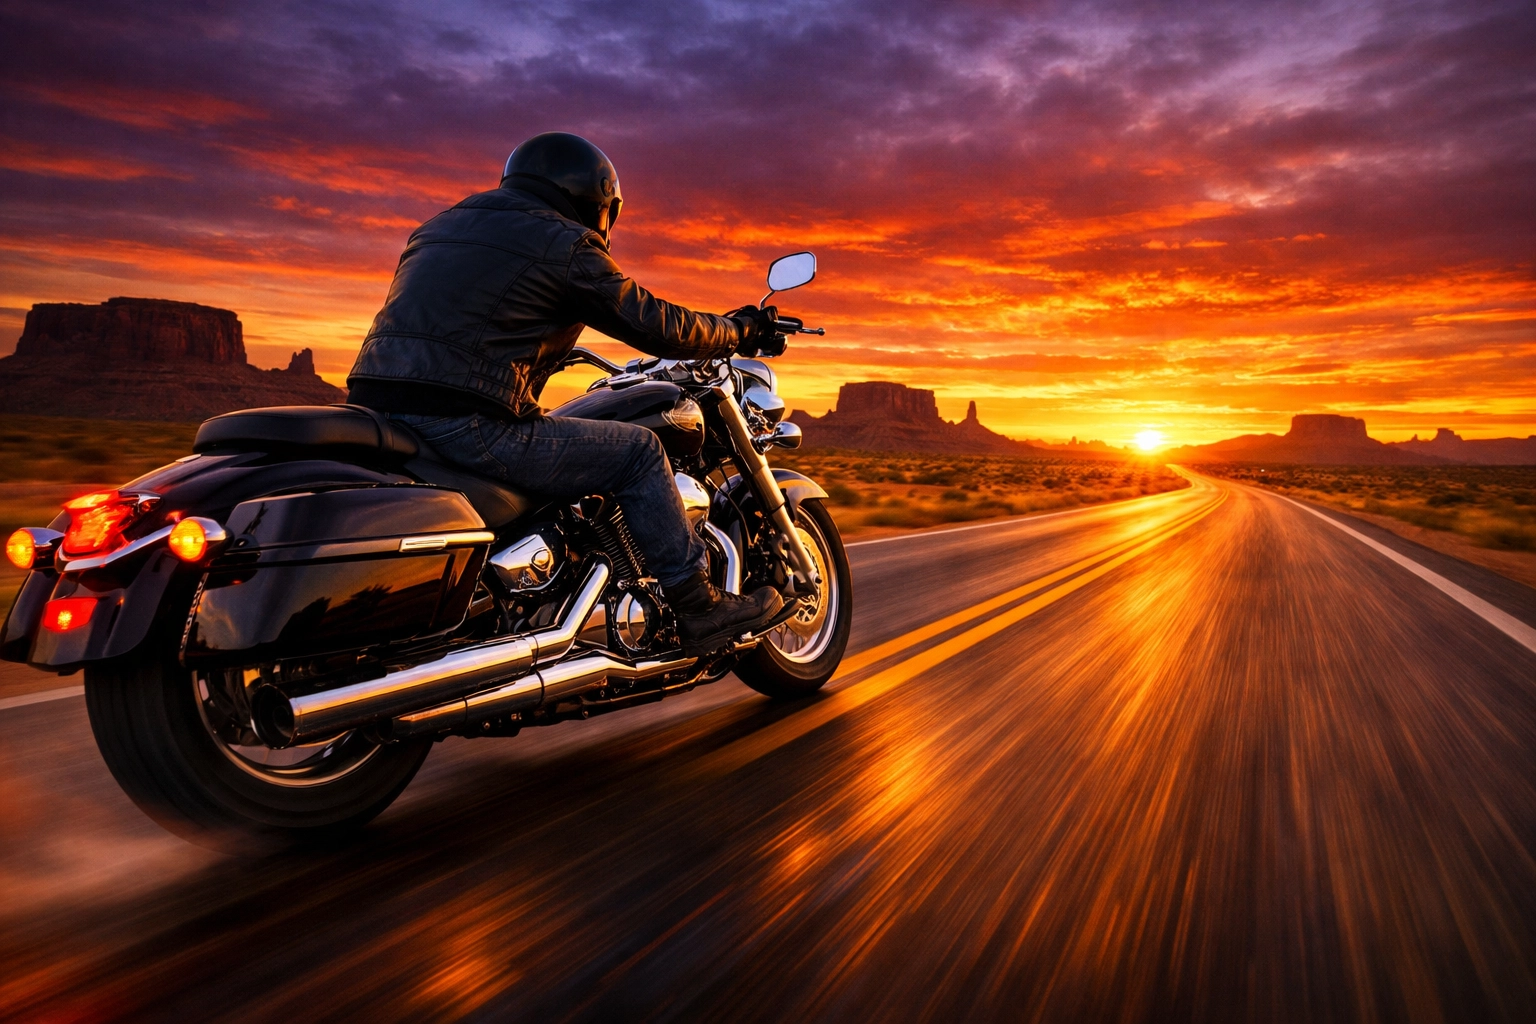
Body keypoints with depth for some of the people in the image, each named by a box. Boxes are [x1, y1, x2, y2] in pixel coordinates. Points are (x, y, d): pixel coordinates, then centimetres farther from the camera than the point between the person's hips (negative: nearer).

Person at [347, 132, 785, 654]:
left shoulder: (437, 227, 26)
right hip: (466, 425, -9)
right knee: (638, 452, 2)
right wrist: (738, 331, 18)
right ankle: (698, 609, 6)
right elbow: (657, 325, 1)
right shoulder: (564, 243, 1)